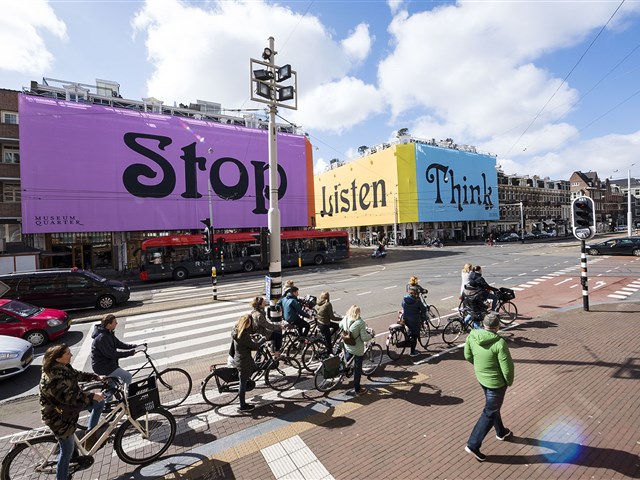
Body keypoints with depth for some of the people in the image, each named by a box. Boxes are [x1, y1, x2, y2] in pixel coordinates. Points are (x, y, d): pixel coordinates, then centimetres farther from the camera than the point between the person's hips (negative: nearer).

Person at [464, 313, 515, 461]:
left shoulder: (472, 336, -13)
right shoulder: (499, 343, -30)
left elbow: (468, 356, 1)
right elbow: (507, 368, -22)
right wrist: (509, 381, -1)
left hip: (481, 377, 6)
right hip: (496, 382, -6)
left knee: (493, 406, 29)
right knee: (490, 413, 9)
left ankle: (501, 432, 52)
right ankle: (473, 445, 13)